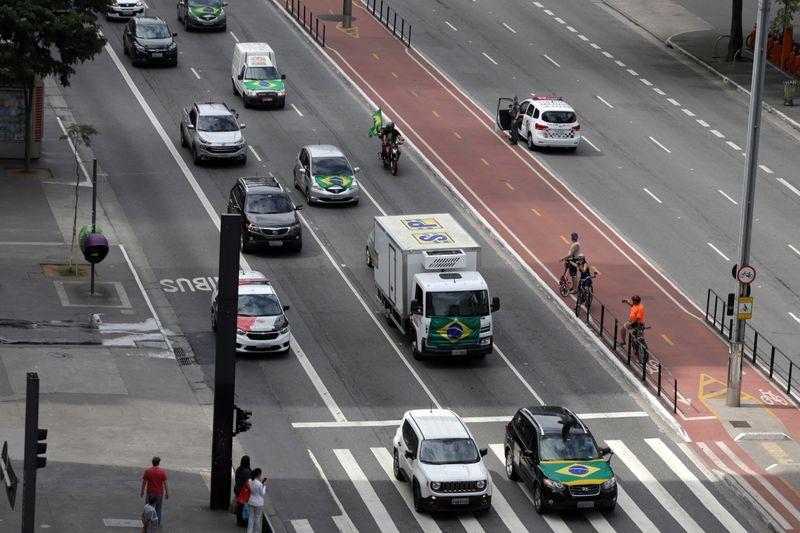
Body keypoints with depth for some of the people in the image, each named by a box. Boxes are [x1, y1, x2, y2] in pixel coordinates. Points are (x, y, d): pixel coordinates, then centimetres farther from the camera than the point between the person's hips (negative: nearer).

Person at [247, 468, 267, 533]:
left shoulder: (249, 481, -9)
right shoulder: (259, 484, -27)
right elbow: (262, 493, -14)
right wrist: (264, 485, -4)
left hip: (251, 501, 5)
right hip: (258, 503, -5)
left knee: (251, 517, 17)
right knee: (258, 518, 13)